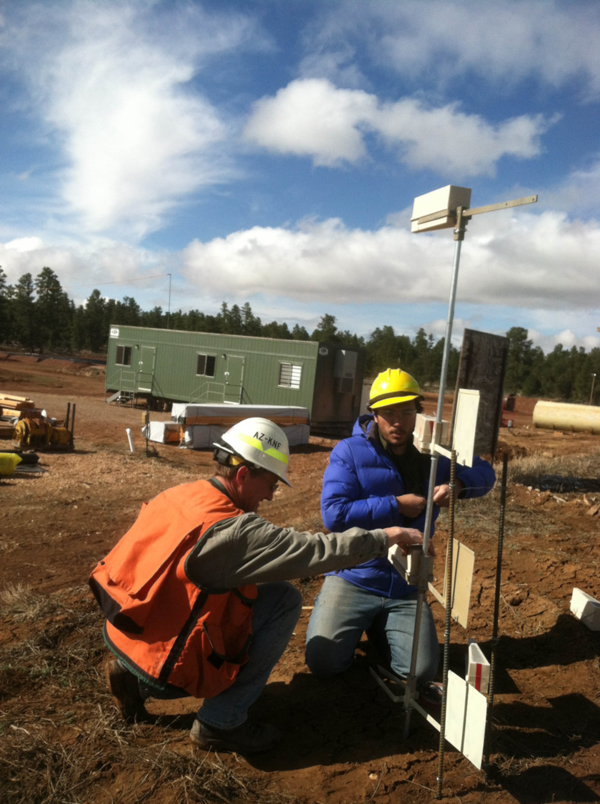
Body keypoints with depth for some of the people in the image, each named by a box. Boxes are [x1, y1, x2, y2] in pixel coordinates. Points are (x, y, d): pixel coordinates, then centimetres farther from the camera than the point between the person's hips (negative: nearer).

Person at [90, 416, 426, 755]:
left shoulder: (178, 495, 0)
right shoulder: (233, 530, -24)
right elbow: (318, 550, -22)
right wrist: (386, 536, -10)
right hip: (165, 669, -8)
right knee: (285, 599, -7)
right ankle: (221, 722, 1)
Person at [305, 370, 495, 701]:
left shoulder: (430, 454, 3)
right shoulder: (350, 452, -9)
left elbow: (484, 473, 10)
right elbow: (333, 513, -18)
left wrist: (457, 485, -14)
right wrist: (396, 505, -18)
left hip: (406, 587, 3)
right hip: (353, 577, -3)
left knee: (421, 672, -5)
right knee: (324, 662, -13)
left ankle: (378, 629, 25)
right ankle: (346, 618, 21)